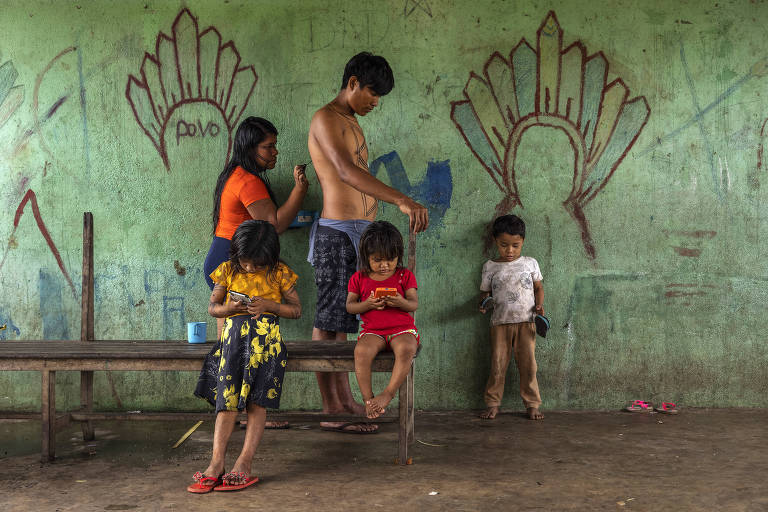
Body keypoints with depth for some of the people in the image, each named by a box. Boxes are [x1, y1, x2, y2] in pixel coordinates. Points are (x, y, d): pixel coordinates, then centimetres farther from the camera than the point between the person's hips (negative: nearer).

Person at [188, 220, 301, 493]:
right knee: (227, 398, -11)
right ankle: (217, 463, -14)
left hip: (266, 336, -2)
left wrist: (269, 305, -8)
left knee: (256, 401, -12)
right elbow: (212, 307, 16)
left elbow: (296, 310, 9)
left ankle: (243, 464, -12)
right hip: (233, 335, 2)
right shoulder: (228, 270, 10)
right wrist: (228, 308, -7)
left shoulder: (279, 273, 5)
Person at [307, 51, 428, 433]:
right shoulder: (326, 119, -11)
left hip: (359, 231, 10)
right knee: (328, 321, -5)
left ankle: (344, 399, 20)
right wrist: (402, 201, -38)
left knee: (341, 317, 13)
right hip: (338, 233, -10)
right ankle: (330, 410, -1)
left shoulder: (350, 123, 21)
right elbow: (346, 171, -28)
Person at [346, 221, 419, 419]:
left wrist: (401, 302, -23)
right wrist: (368, 304, -13)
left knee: (406, 349, -36)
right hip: (372, 331, 1)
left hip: (402, 328, -1)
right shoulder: (359, 278, 10)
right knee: (361, 351, -33)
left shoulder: (405, 276, 7)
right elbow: (350, 306, 7)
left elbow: (414, 305, 1)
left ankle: (388, 393, -27)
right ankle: (368, 399, -23)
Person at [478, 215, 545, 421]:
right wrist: (483, 303, -9)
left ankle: (532, 404, 10)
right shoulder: (490, 267, 5)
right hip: (500, 322, 0)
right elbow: (485, 291, 12)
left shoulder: (530, 263, 6)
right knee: (497, 365, 1)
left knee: (528, 364, 1)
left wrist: (539, 305, -2)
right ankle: (492, 404, 11)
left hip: (525, 321, 0)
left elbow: (538, 287, 15)